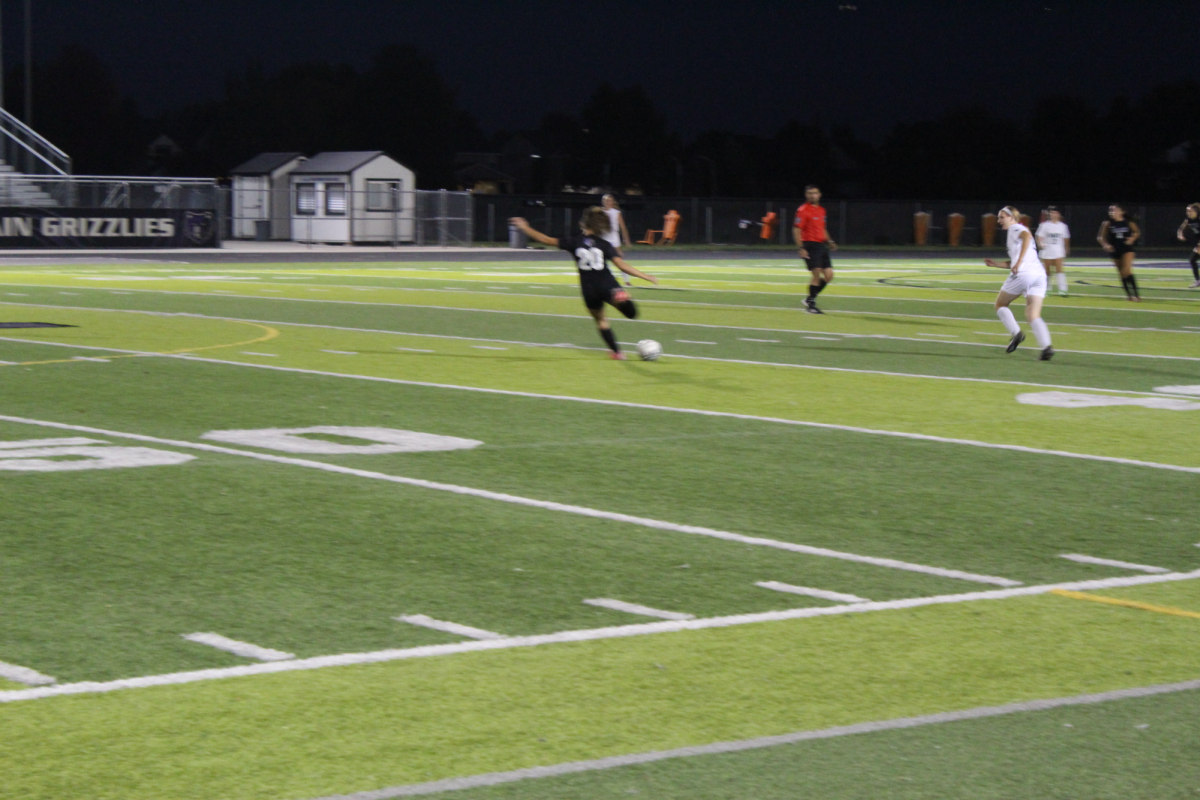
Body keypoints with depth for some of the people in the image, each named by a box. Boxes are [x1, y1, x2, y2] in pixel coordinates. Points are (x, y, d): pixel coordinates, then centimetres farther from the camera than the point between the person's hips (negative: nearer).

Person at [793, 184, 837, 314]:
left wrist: (829, 241, 17)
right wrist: (801, 248, -19)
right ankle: (811, 304, -1)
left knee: (829, 275, 2)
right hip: (810, 246, -8)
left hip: (821, 245, 8)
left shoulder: (821, 210, 15)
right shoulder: (803, 210, -8)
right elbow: (796, 230, -12)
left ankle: (810, 299, 16)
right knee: (816, 274, -13)